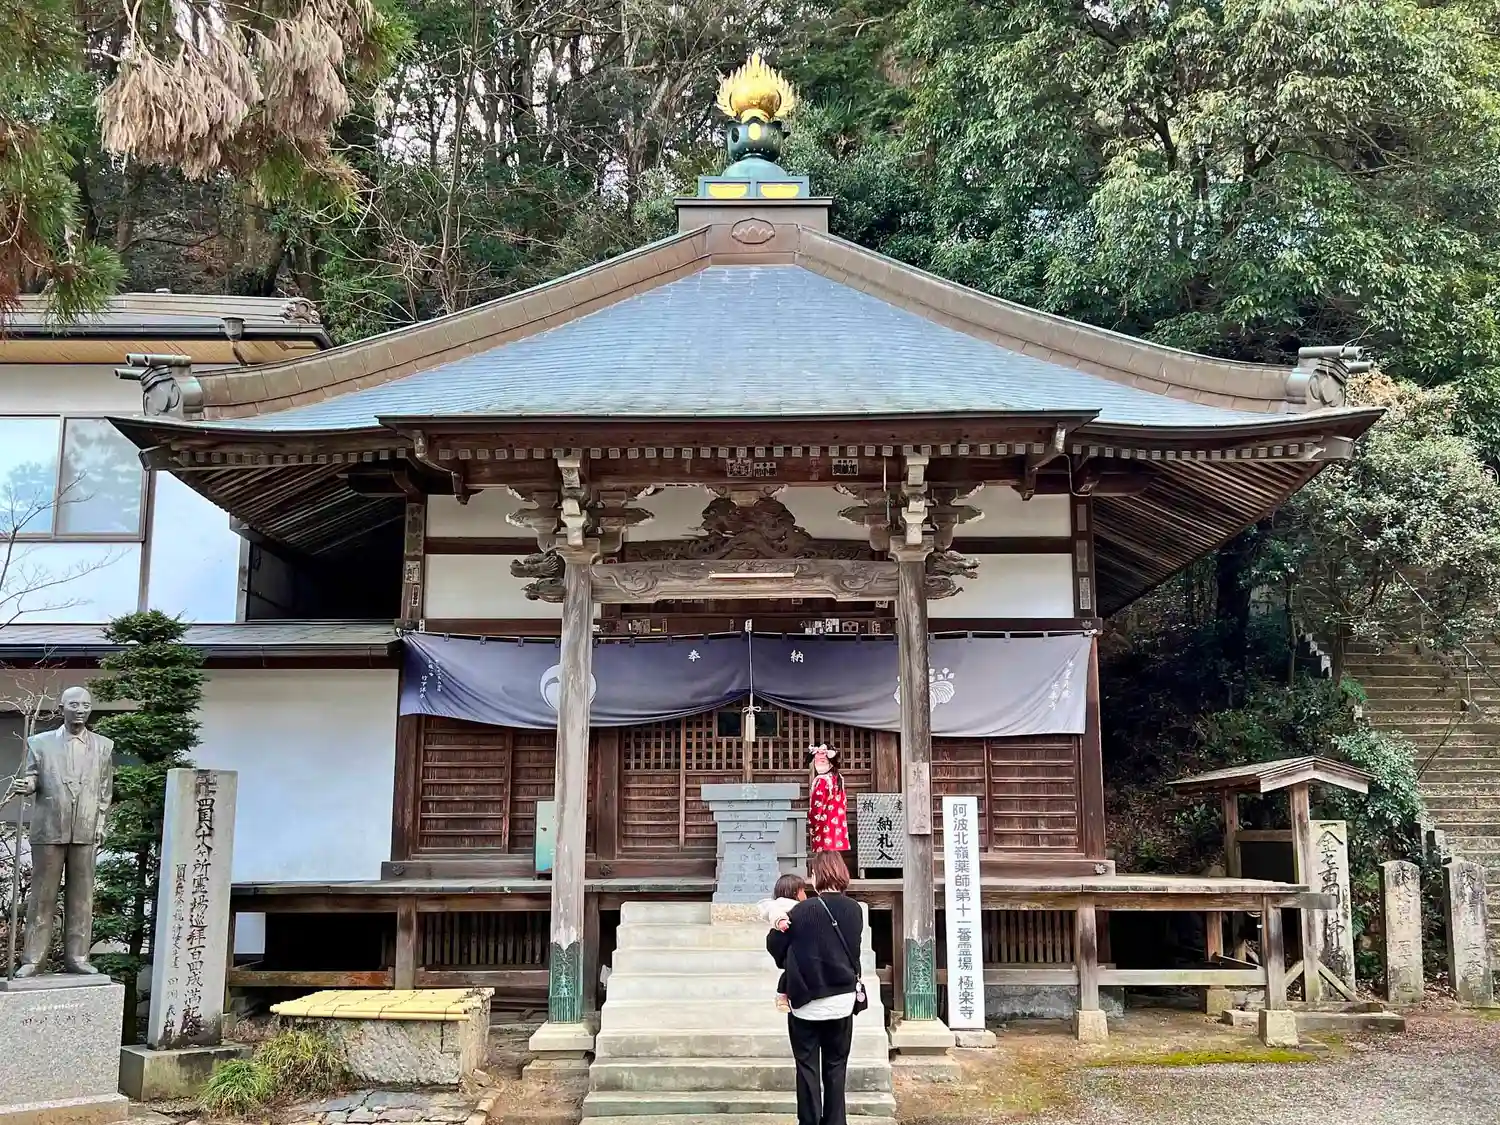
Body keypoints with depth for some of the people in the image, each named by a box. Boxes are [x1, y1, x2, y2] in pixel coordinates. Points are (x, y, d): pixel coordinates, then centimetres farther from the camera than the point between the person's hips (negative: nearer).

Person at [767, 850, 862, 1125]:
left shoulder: (803, 911, -17)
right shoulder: (855, 910, -3)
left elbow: (774, 945, -6)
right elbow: (853, 949, 8)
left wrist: (790, 964, 11)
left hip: (807, 1001, -4)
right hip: (842, 999, 4)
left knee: (808, 1067, 7)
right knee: (836, 1066, 13)